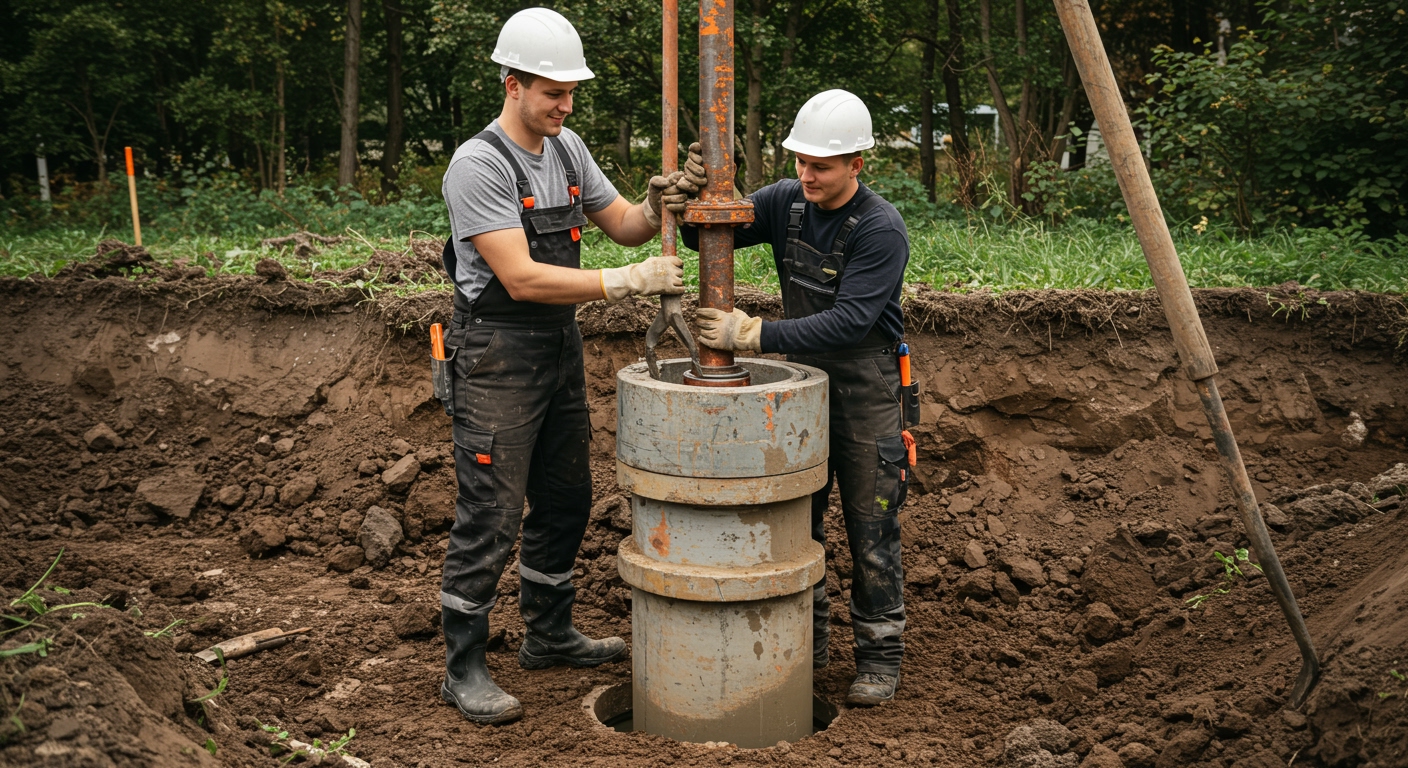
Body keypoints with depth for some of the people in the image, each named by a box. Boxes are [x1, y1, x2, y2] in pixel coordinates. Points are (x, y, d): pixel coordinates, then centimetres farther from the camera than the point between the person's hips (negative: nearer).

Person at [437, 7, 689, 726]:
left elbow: (621, 225, 13)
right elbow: (521, 278, -25)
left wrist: (654, 208, -11)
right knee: (490, 515, -4)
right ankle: (464, 669, 10)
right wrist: (625, 282, -28)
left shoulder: (567, 148, 7)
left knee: (565, 500, 16)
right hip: (496, 358, -8)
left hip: (560, 349, 9)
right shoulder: (477, 166, -18)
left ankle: (549, 634, 33)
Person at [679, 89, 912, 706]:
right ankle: (806, 639, 29)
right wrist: (692, 197, -21)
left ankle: (879, 656, 17)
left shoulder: (881, 228, -21)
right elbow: (705, 237, 2)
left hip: (864, 389, -5)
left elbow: (849, 322, -28)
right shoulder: (786, 201, -3)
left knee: (871, 530, 2)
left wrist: (756, 336, -33)